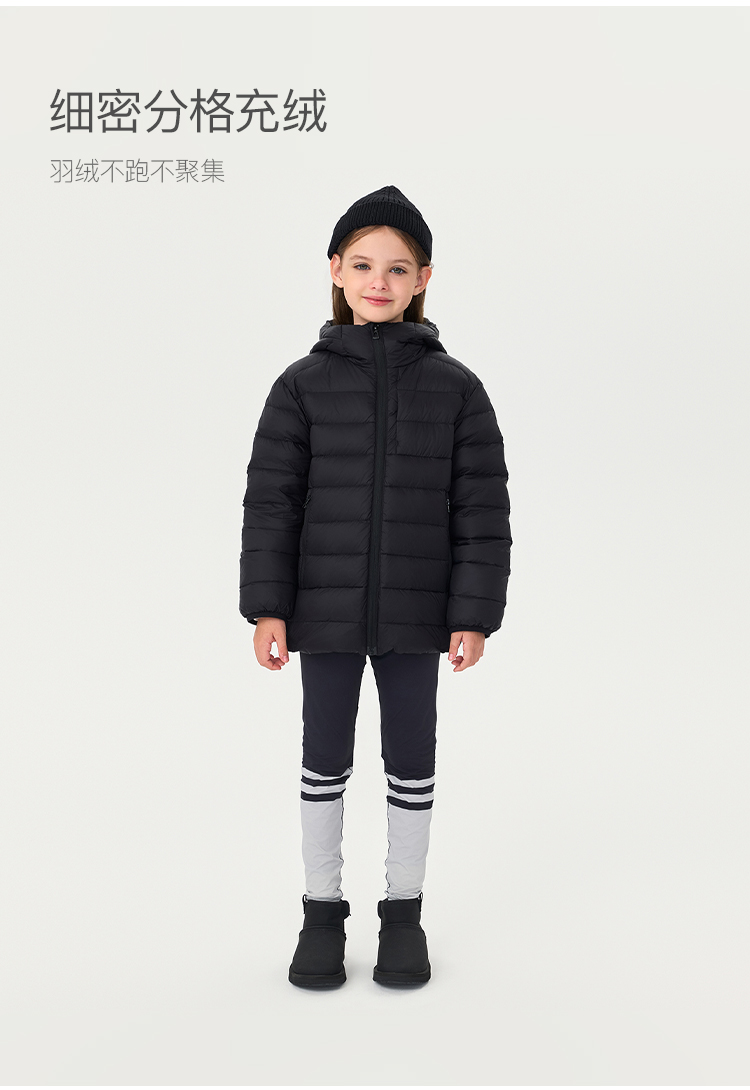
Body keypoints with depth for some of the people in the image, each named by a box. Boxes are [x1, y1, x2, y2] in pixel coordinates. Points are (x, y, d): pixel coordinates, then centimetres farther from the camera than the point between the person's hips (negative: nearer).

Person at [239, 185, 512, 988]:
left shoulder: (454, 387, -2)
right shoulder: (303, 385, -2)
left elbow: (482, 507, -2)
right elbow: (270, 500, -2)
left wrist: (475, 613, -7)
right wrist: (267, 608, -7)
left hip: (416, 616, 0)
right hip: (325, 613, 0)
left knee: (411, 763, 11)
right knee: (325, 761, 11)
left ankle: (404, 912, 28)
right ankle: (322, 912, 26)